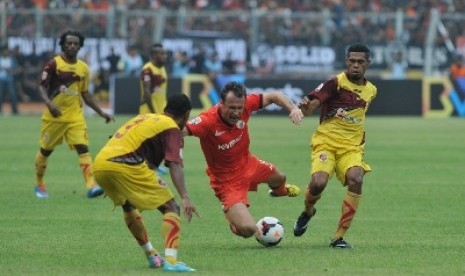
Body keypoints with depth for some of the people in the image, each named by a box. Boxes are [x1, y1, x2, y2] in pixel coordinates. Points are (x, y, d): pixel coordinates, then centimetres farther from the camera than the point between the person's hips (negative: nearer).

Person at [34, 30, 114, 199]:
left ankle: (91, 186, -23)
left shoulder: (83, 68, 7)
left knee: (83, 148, -14)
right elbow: (42, 87, -12)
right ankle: (39, 184, 31)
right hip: (54, 116, -3)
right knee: (45, 150, 10)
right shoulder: (54, 64, -8)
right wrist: (49, 103, -30)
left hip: (75, 116, 3)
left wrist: (101, 113, 14)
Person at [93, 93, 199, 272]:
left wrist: (151, 180, 45)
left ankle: (152, 256, 35)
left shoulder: (145, 118, 31)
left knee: (128, 206, 34)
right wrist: (185, 198, -16)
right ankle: (171, 261, -15)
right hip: (125, 164, -8)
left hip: (99, 164, 8)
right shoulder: (172, 129, 8)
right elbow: (175, 166, -7)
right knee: (170, 208, 1)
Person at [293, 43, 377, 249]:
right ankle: (307, 212, 12)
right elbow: (309, 108, -16)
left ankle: (339, 237, -17)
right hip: (326, 142, -4)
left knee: (356, 179, -26)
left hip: (352, 147, 4)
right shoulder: (336, 83, -7)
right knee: (318, 183, -27)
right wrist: (305, 106, -37)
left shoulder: (371, 90, 11)